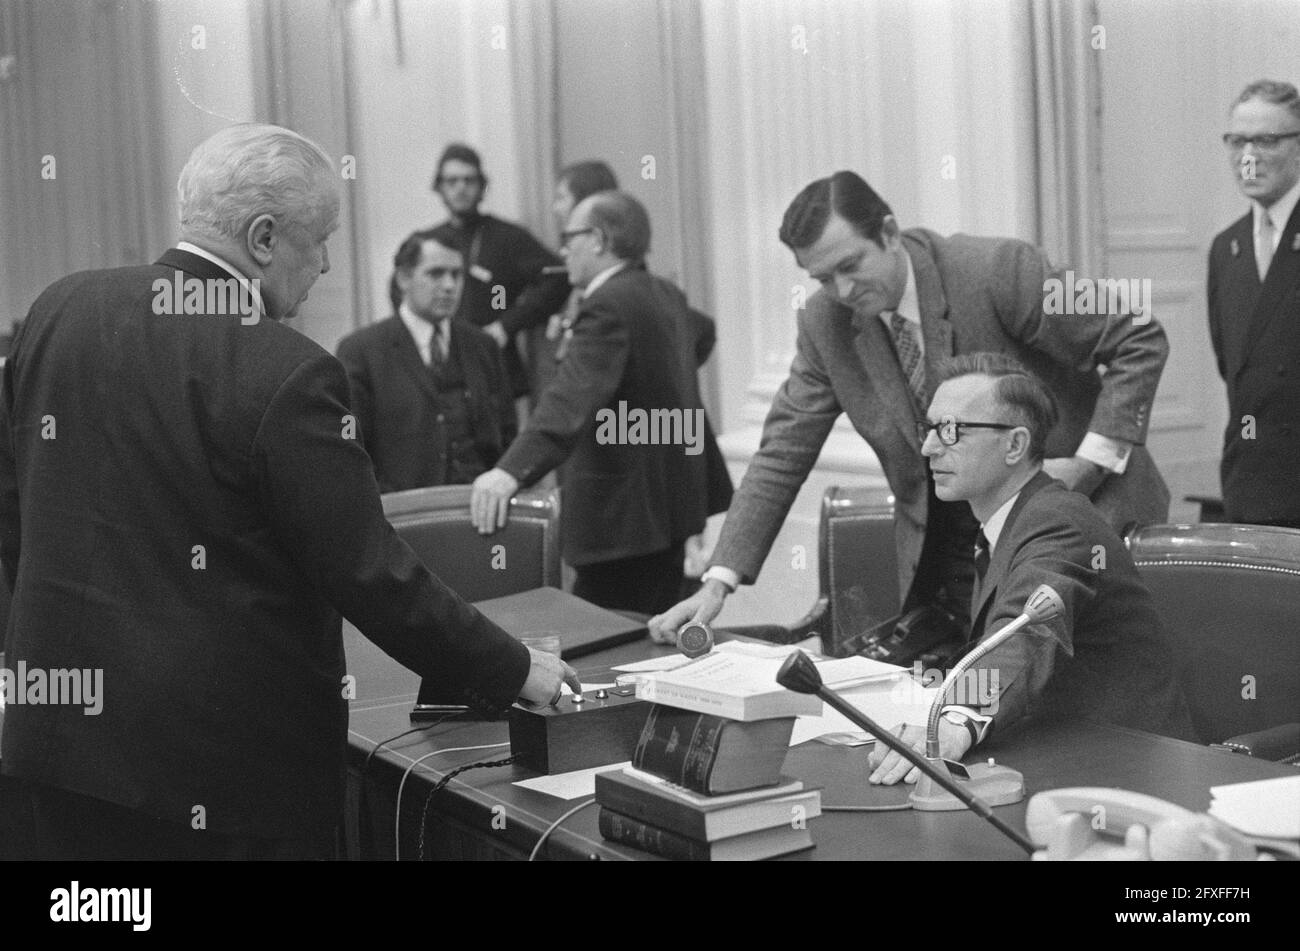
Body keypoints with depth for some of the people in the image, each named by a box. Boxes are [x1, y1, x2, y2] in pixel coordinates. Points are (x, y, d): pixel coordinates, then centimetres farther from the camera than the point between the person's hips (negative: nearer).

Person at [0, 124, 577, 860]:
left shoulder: (60, 311, 1)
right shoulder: (285, 374, -19)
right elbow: (369, 573, -17)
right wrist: (513, 673, -5)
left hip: (61, 717, 6)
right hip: (229, 755, -6)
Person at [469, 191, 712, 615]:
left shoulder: (609, 306, -19)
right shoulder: (667, 296, 11)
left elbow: (573, 397, -33)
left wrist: (511, 470, -46)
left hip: (623, 516, -10)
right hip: (669, 501, 10)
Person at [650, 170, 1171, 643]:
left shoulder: (1000, 271, -21)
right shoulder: (824, 323, -6)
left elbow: (1141, 343, -14)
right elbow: (782, 457, -3)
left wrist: (1091, 463, -21)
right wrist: (718, 582, -12)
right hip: (943, 548, 4)